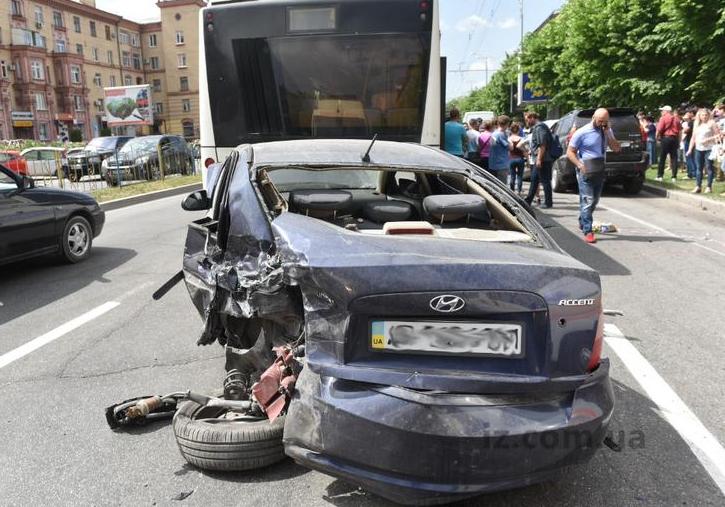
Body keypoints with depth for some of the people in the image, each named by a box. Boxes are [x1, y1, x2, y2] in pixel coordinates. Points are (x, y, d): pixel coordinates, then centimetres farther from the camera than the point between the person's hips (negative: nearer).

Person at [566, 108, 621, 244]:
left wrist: (608, 135, -10)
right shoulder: (582, 133, -11)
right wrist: (580, 165, -22)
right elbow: (570, 152, -8)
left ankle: (582, 223, 37)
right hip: (586, 172, -7)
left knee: (594, 201, 17)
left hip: (600, 171, 7)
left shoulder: (607, 131, 8)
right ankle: (588, 232, -8)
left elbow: (617, 148, 5)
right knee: (587, 202, -11)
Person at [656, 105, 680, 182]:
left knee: (662, 158, 1)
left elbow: (659, 129, -12)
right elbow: (679, 131, 11)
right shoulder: (676, 119, 11)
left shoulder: (663, 118, -4)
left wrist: (657, 137, 3)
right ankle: (674, 177, 4)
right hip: (675, 139, 4)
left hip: (665, 138, -4)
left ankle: (660, 176, 2)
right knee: (674, 158, 5)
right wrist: (678, 141, 17)